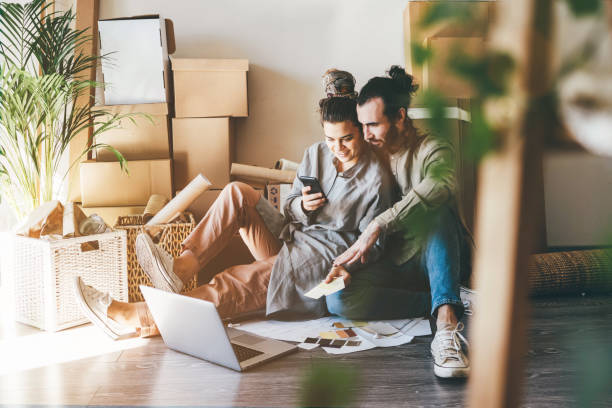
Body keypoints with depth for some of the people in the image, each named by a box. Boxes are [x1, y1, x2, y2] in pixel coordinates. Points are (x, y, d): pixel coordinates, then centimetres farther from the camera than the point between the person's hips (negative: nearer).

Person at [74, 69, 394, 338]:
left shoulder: (376, 178, -10)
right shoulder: (315, 154, 7)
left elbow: (372, 243, -7)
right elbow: (290, 209, 11)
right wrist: (302, 206, -13)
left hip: (323, 261, -6)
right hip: (289, 240, 7)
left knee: (237, 283, -28)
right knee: (237, 193, -15)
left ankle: (135, 319, -30)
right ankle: (182, 269, -27)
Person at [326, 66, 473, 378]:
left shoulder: (433, 150, -9)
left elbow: (439, 186, -35)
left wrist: (377, 227, -40)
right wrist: (346, 264, -9)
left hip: (440, 258, -4)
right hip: (396, 264, 5)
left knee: (435, 210, -36)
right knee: (338, 299, -23)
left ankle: (446, 321, -49)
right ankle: (448, 303, -20)